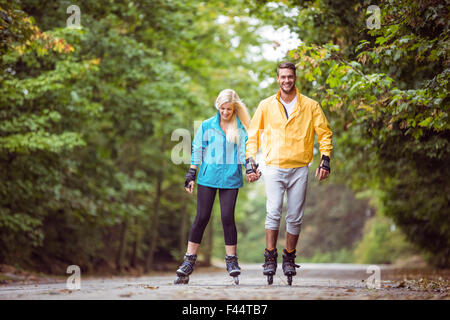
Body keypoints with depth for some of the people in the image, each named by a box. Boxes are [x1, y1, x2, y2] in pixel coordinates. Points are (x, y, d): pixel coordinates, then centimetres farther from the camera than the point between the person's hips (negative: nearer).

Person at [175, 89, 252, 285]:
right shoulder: (207, 126, 6)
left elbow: (245, 151, 8)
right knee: (202, 217, 0)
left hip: (231, 178, 0)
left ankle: (231, 260, 6)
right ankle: (189, 261, 8)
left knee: (227, 216, -7)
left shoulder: (241, 128, 5)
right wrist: (191, 175, 6)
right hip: (208, 177, 0)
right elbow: (197, 150, 9)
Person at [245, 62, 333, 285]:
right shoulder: (266, 106, 7)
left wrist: (325, 160, -2)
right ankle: (270, 257, -6)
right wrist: (250, 163, 4)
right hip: (274, 168, 0)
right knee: (273, 213, -14)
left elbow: (325, 133, 10)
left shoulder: (310, 106, 6)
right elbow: (252, 135, 13)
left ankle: (289, 258, 16)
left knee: (295, 217, 3)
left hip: (299, 169, 1)